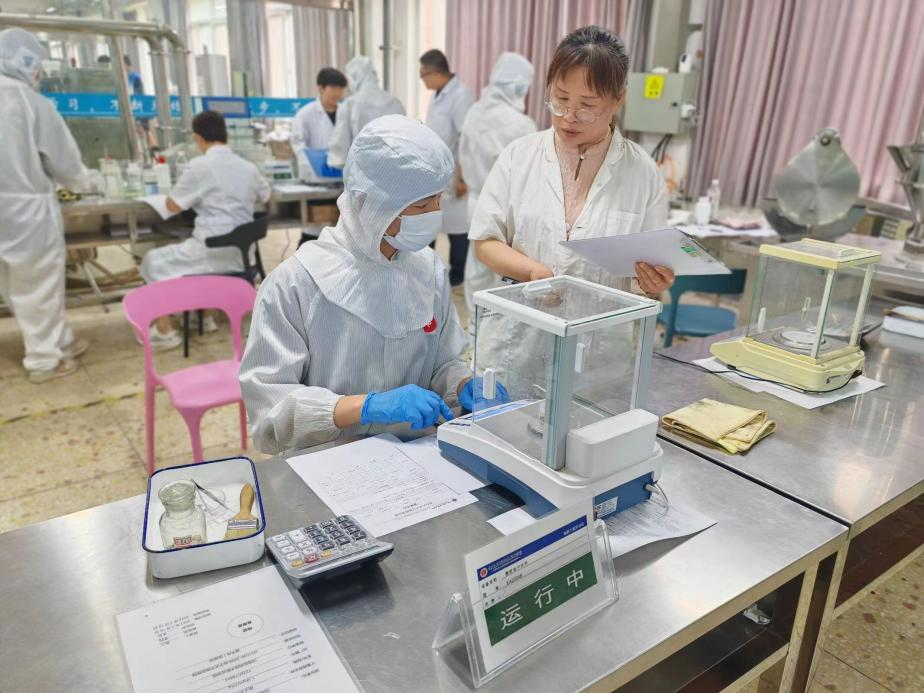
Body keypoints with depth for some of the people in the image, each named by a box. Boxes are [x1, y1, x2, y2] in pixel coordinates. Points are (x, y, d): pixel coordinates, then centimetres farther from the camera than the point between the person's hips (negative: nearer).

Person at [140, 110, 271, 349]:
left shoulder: (199, 166, -11)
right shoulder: (248, 167, 6)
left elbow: (173, 206, -4)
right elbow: (264, 196, 25)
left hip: (213, 255, -7)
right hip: (240, 254, 7)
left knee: (154, 261, 16)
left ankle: (164, 332, 13)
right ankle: (205, 316, 35)